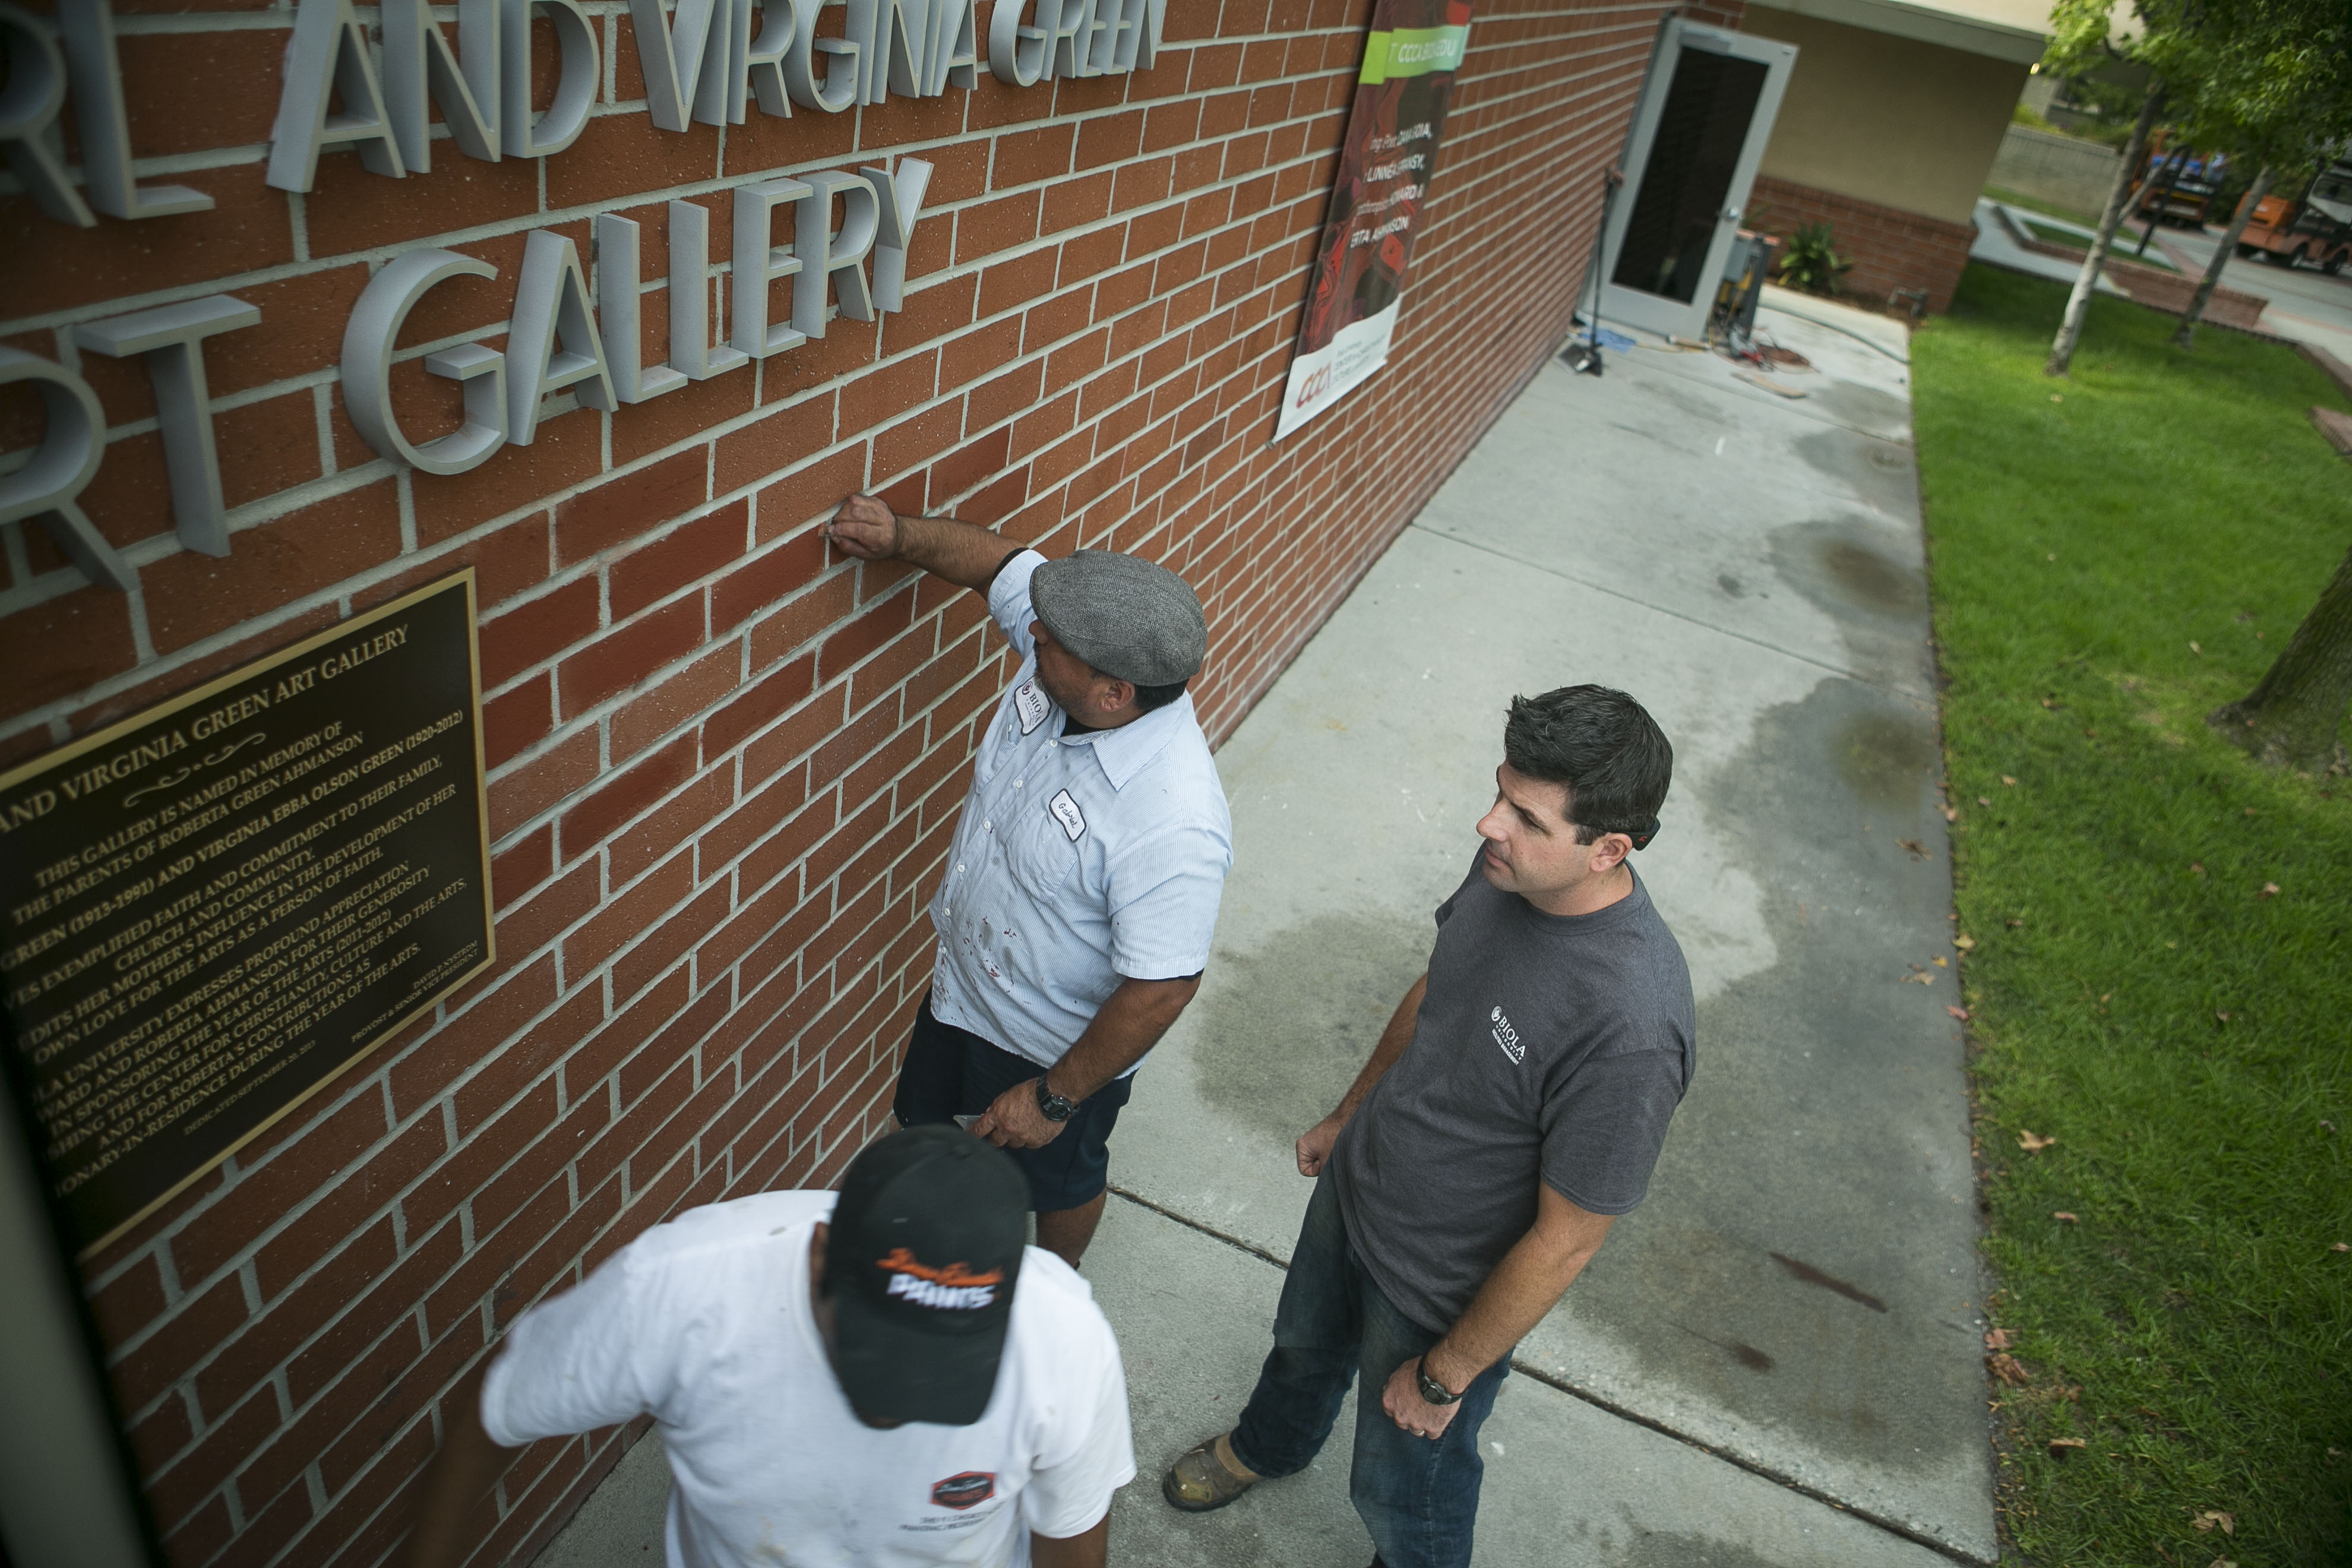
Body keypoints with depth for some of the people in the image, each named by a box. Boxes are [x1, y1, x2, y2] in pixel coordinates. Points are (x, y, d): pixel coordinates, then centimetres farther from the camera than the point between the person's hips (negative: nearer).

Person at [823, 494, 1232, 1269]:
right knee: (922, 1120, 33)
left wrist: (1054, 1099, -21)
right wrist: (900, 536, -23)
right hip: (960, 985, 7)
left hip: (1060, 1047, -7)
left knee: (1058, 1178, 26)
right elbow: (1000, 561, -5)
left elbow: (1161, 991, -33)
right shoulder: (1066, 665, -22)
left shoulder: (1172, 823, -42)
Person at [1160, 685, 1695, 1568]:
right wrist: (1348, 1116, 15)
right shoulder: (1509, 865, -19)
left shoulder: (1631, 1029, -40)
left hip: (1445, 1292, -7)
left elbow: (1565, 1242, -27)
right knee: (1306, 1342, 36)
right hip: (1354, 1188, 7)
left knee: (1402, 1491, 22)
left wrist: (1446, 1374, -14)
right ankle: (1269, 1446, 70)